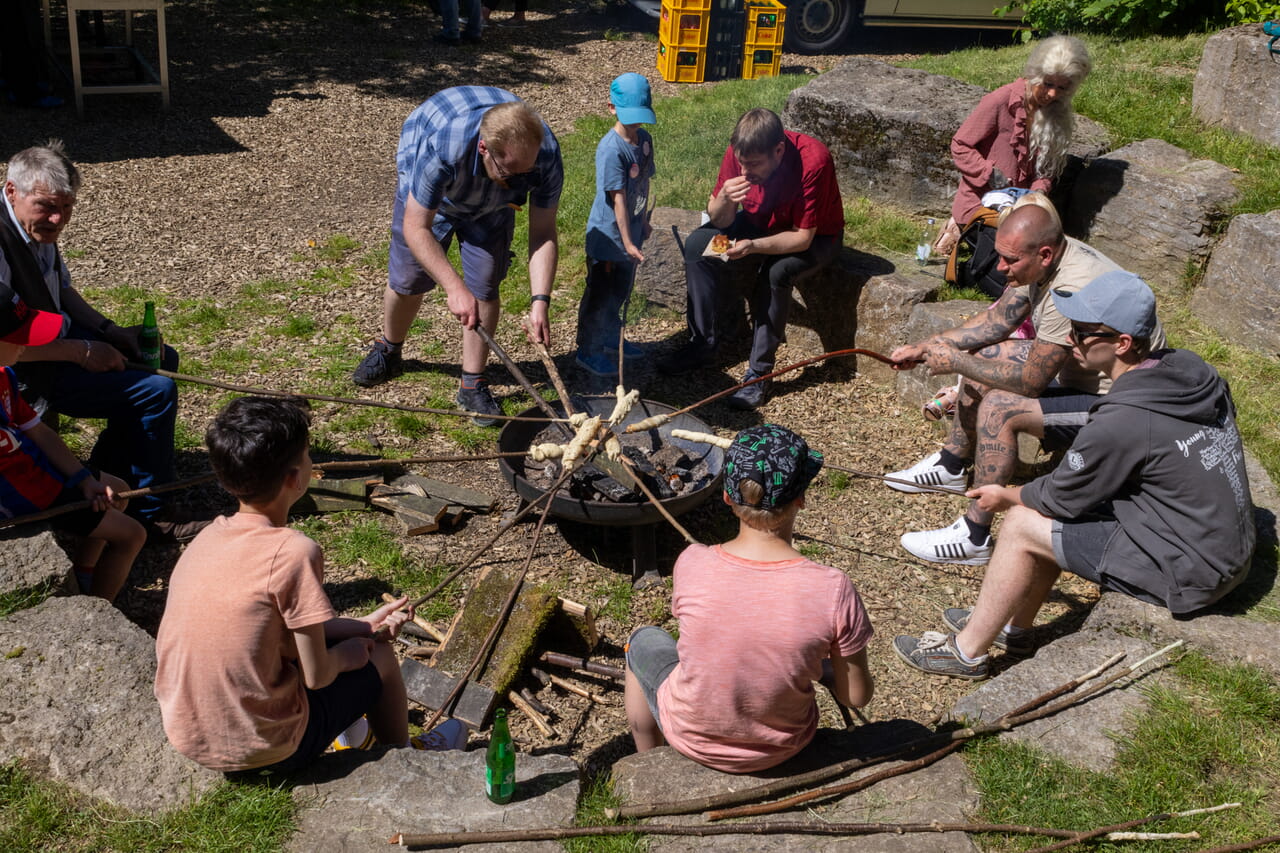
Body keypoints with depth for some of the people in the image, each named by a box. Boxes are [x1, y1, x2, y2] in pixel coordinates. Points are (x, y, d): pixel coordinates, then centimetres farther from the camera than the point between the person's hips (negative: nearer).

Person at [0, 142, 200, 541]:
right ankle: (147, 511, -2)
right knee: (157, 390, -17)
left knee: (161, 359, 18)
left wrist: (112, 332, 3)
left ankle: (104, 475, 22)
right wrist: (83, 352, -21)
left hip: (59, 337, 10)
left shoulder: (39, 227, -1)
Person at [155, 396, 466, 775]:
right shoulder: (294, 551, -23)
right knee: (379, 656, 15)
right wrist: (347, 654, 4)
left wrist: (361, 626, 15)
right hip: (262, 749, -7)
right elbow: (316, 675, -16)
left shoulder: (210, 535, -1)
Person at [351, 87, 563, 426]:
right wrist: (455, 288, -46)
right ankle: (388, 352, 36)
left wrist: (540, 301, -37)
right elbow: (416, 227, -37)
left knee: (484, 287, -7)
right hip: (428, 194, -1)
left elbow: (543, 233, -27)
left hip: (490, 203, 2)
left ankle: (473, 385, 8)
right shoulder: (441, 148, -46)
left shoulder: (546, 154, -36)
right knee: (407, 281, 7)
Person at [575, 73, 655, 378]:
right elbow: (618, 198, -25)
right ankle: (588, 350, 20)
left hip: (631, 232, 8)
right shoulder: (611, 149, -24)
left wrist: (643, 222, 17)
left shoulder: (644, 139, 1)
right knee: (600, 297, 5)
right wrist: (627, 242, -24)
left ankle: (611, 340, 40)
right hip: (608, 237, -8)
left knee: (621, 293, 22)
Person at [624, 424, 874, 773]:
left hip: (693, 739, -1)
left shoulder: (692, 565, -26)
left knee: (644, 641, 30)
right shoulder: (832, 590, -28)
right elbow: (857, 697, -15)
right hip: (782, 747, 1)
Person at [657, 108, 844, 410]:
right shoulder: (740, 151, -20)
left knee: (775, 271, -35)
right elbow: (720, 221, -12)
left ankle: (759, 373, -24)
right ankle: (702, 342, -5)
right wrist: (724, 199, -35)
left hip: (815, 237, -5)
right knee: (697, 244, -16)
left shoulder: (813, 162, -34)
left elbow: (803, 237, -30)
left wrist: (754, 246, -44)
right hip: (760, 223, 5)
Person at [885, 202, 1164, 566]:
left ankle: (975, 537, -16)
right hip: (1080, 372, 10)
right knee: (983, 354, 10)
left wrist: (955, 361, -17)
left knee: (998, 407, -25)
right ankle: (952, 464, 26)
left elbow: (1029, 383, -27)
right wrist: (926, 346, -2)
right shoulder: (1047, 259, -7)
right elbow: (997, 320, 6)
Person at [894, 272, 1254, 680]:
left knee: (1023, 524, -4)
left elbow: (1060, 498, -11)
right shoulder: (1193, 371, -2)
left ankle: (967, 650, 12)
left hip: (1186, 573, -9)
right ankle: (1013, 626, 30)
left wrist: (1005, 496, 9)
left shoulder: (1121, 422, -27)